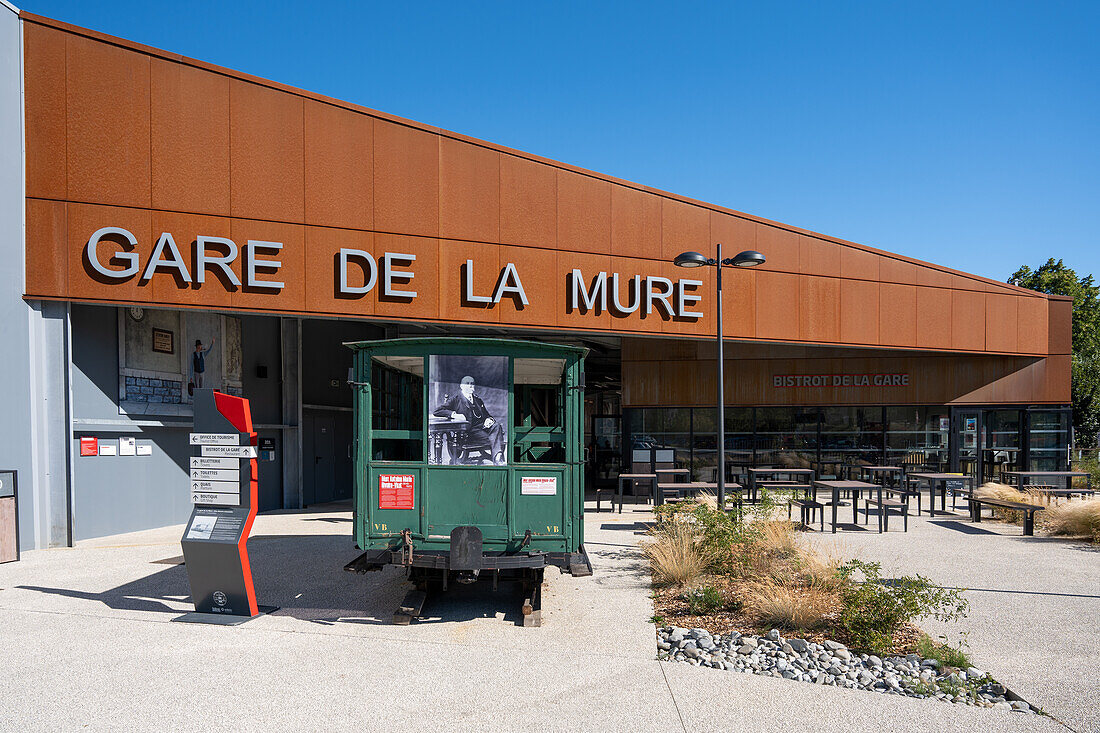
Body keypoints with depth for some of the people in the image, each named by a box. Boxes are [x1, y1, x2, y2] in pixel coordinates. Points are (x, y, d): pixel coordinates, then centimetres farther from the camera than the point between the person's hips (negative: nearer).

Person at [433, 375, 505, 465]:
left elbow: (486, 415, 27)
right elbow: (437, 411, -1)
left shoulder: (477, 399, 27)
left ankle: (497, 457, -44)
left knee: (496, 426, -30)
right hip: (468, 433, -5)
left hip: (482, 427, 5)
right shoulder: (456, 400, 9)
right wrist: (454, 414, -15)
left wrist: (489, 420, 1)